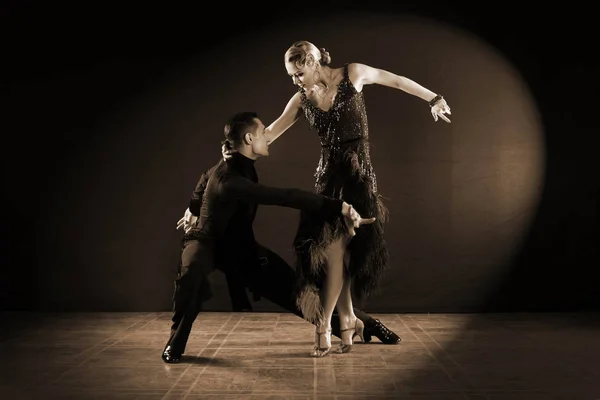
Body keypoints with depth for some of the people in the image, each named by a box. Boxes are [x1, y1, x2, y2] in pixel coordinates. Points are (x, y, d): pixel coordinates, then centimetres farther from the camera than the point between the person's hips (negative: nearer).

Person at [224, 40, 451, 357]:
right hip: (327, 173, 5)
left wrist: (434, 98, 17)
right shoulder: (302, 99, 8)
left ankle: (323, 325, -4)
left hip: (356, 171, -5)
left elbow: (397, 80, 11)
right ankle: (347, 320, 16)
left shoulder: (353, 74, -2)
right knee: (335, 250, 2)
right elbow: (270, 133, 7)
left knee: (334, 247, -12)